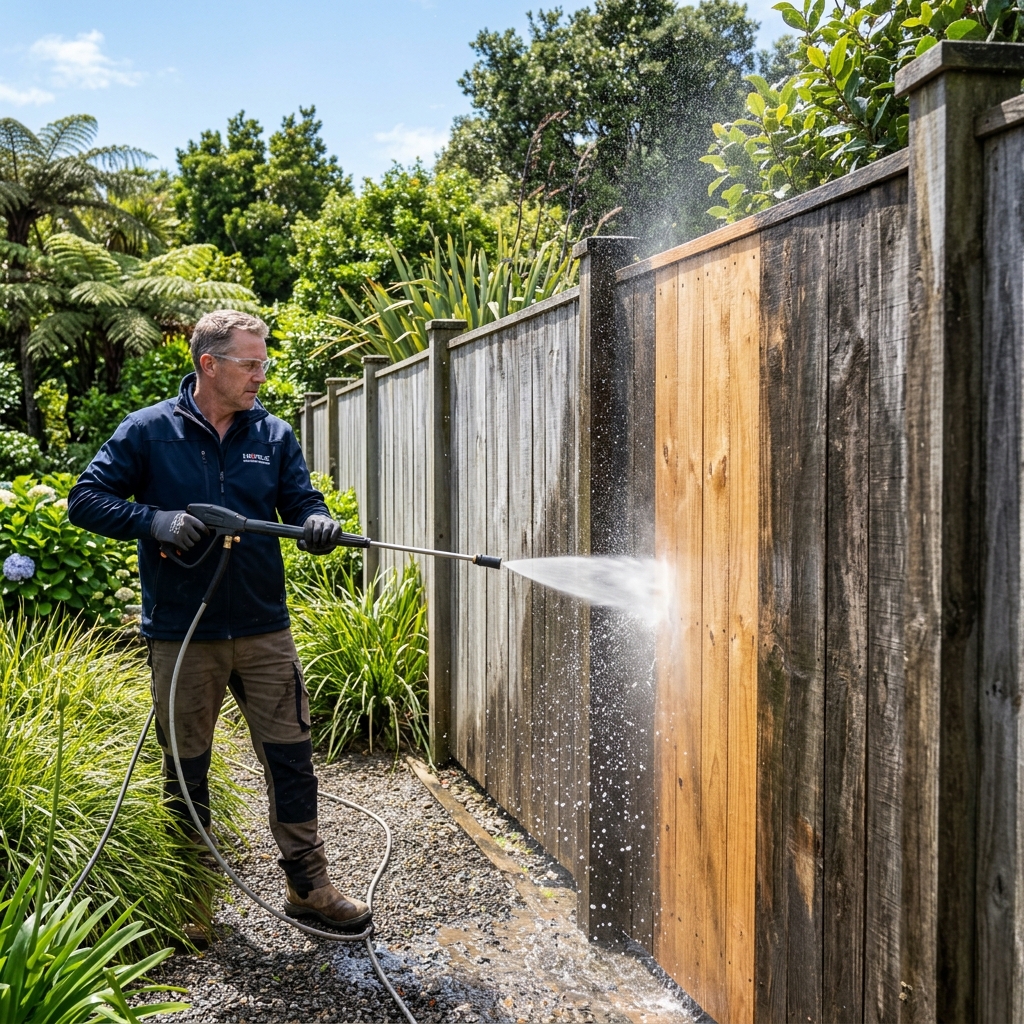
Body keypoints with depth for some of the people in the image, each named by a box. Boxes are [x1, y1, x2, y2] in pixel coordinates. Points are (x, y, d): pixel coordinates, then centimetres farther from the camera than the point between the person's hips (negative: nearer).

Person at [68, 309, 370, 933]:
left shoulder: (273, 434, 5)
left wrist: (318, 522, -20)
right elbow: (86, 500, -3)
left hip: (264, 630, 2)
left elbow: (303, 502, 5)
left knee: (291, 758, 4)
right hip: (181, 638, -2)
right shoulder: (149, 431, -3)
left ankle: (309, 886, 18)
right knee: (185, 768, 11)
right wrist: (155, 521, -19)